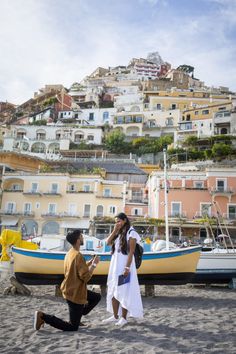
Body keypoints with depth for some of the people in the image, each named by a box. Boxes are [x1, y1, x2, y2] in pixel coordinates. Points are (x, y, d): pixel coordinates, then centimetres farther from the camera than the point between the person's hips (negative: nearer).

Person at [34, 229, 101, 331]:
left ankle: (76, 317, 19)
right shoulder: (78, 256, -24)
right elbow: (85, 277, -25)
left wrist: (90, 262, 8)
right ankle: (43, 316, -3)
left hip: (69, 290, 9)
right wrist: (94, 264, -12)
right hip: (75, 294, -9)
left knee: (97, 297, 22)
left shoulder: (69, 253, 5)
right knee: (73, 327, 3)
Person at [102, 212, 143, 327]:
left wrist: (127, 267, -19)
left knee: (124, 292, 0)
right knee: (113, 292, 11)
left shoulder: (131, 233, -9)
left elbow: (131, 252, -14)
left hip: (124, 265, -7)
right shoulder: (117, 233, 14)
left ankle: (124, 318, 11)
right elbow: (108, 242, 2)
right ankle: (115, 316, 22)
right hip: (115, 265, 8)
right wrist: (114, 231, -3)